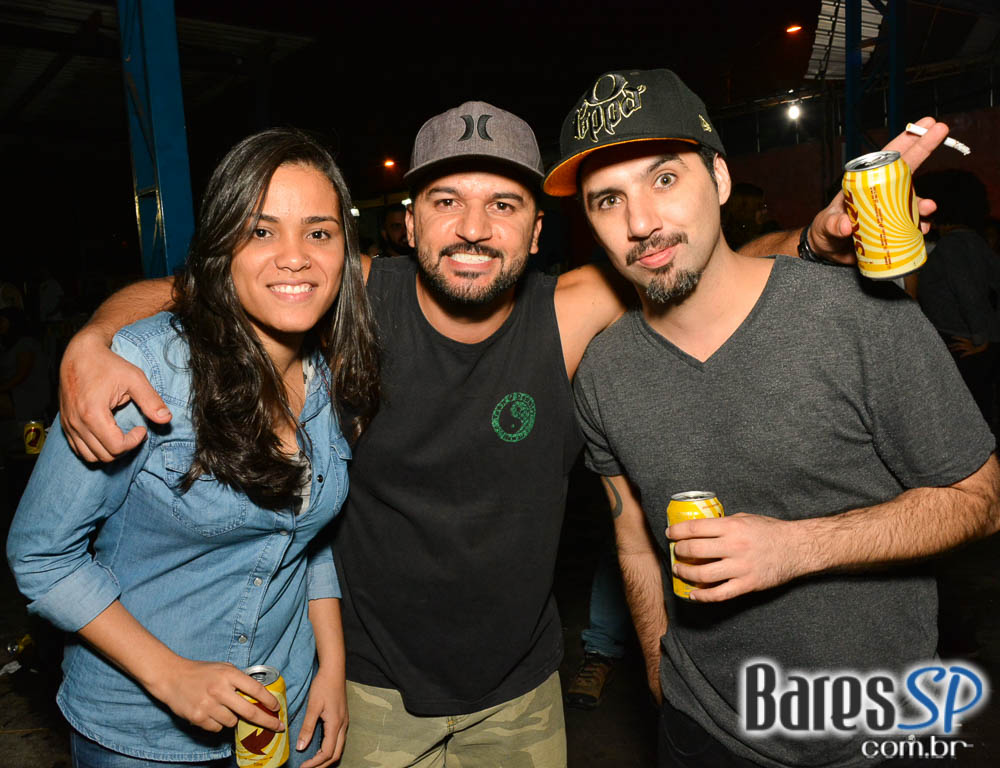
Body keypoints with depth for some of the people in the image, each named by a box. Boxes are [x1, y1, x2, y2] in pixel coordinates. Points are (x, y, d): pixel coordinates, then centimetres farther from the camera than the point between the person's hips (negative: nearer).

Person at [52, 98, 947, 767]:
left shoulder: (571, 316, -16)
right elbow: (175, 292, -7)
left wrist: (822, 234, -30)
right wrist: (92, 343, -26)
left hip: (522, 691, 2)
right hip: (374, 689, -1)